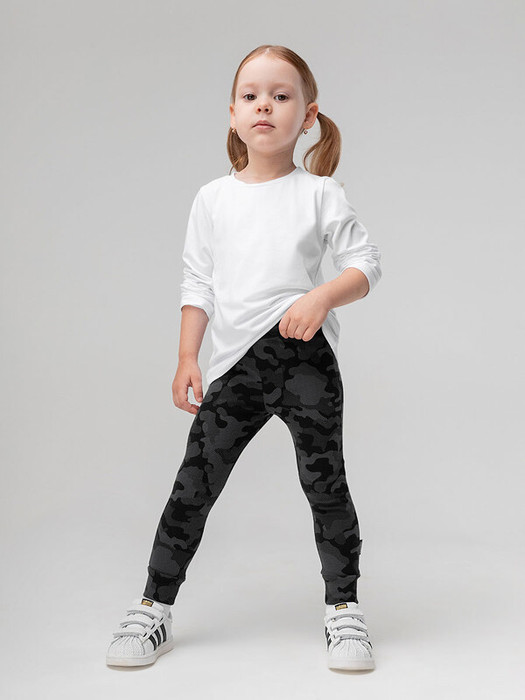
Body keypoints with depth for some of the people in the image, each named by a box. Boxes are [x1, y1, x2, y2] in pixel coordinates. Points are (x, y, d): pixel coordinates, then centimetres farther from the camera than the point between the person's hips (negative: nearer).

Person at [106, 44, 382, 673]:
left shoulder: (319, 193, 4)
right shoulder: (213, 198, 11)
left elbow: (365, 263, 2)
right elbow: (198, 283, 12)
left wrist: (322, 296, -17)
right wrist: (187, 358, 4)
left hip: (306, 357, -2)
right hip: (235, 365, 2)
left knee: (325, 483, 1)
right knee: (194, 485, 3)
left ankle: (342, 607, 17)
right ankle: (154, 607, 15)